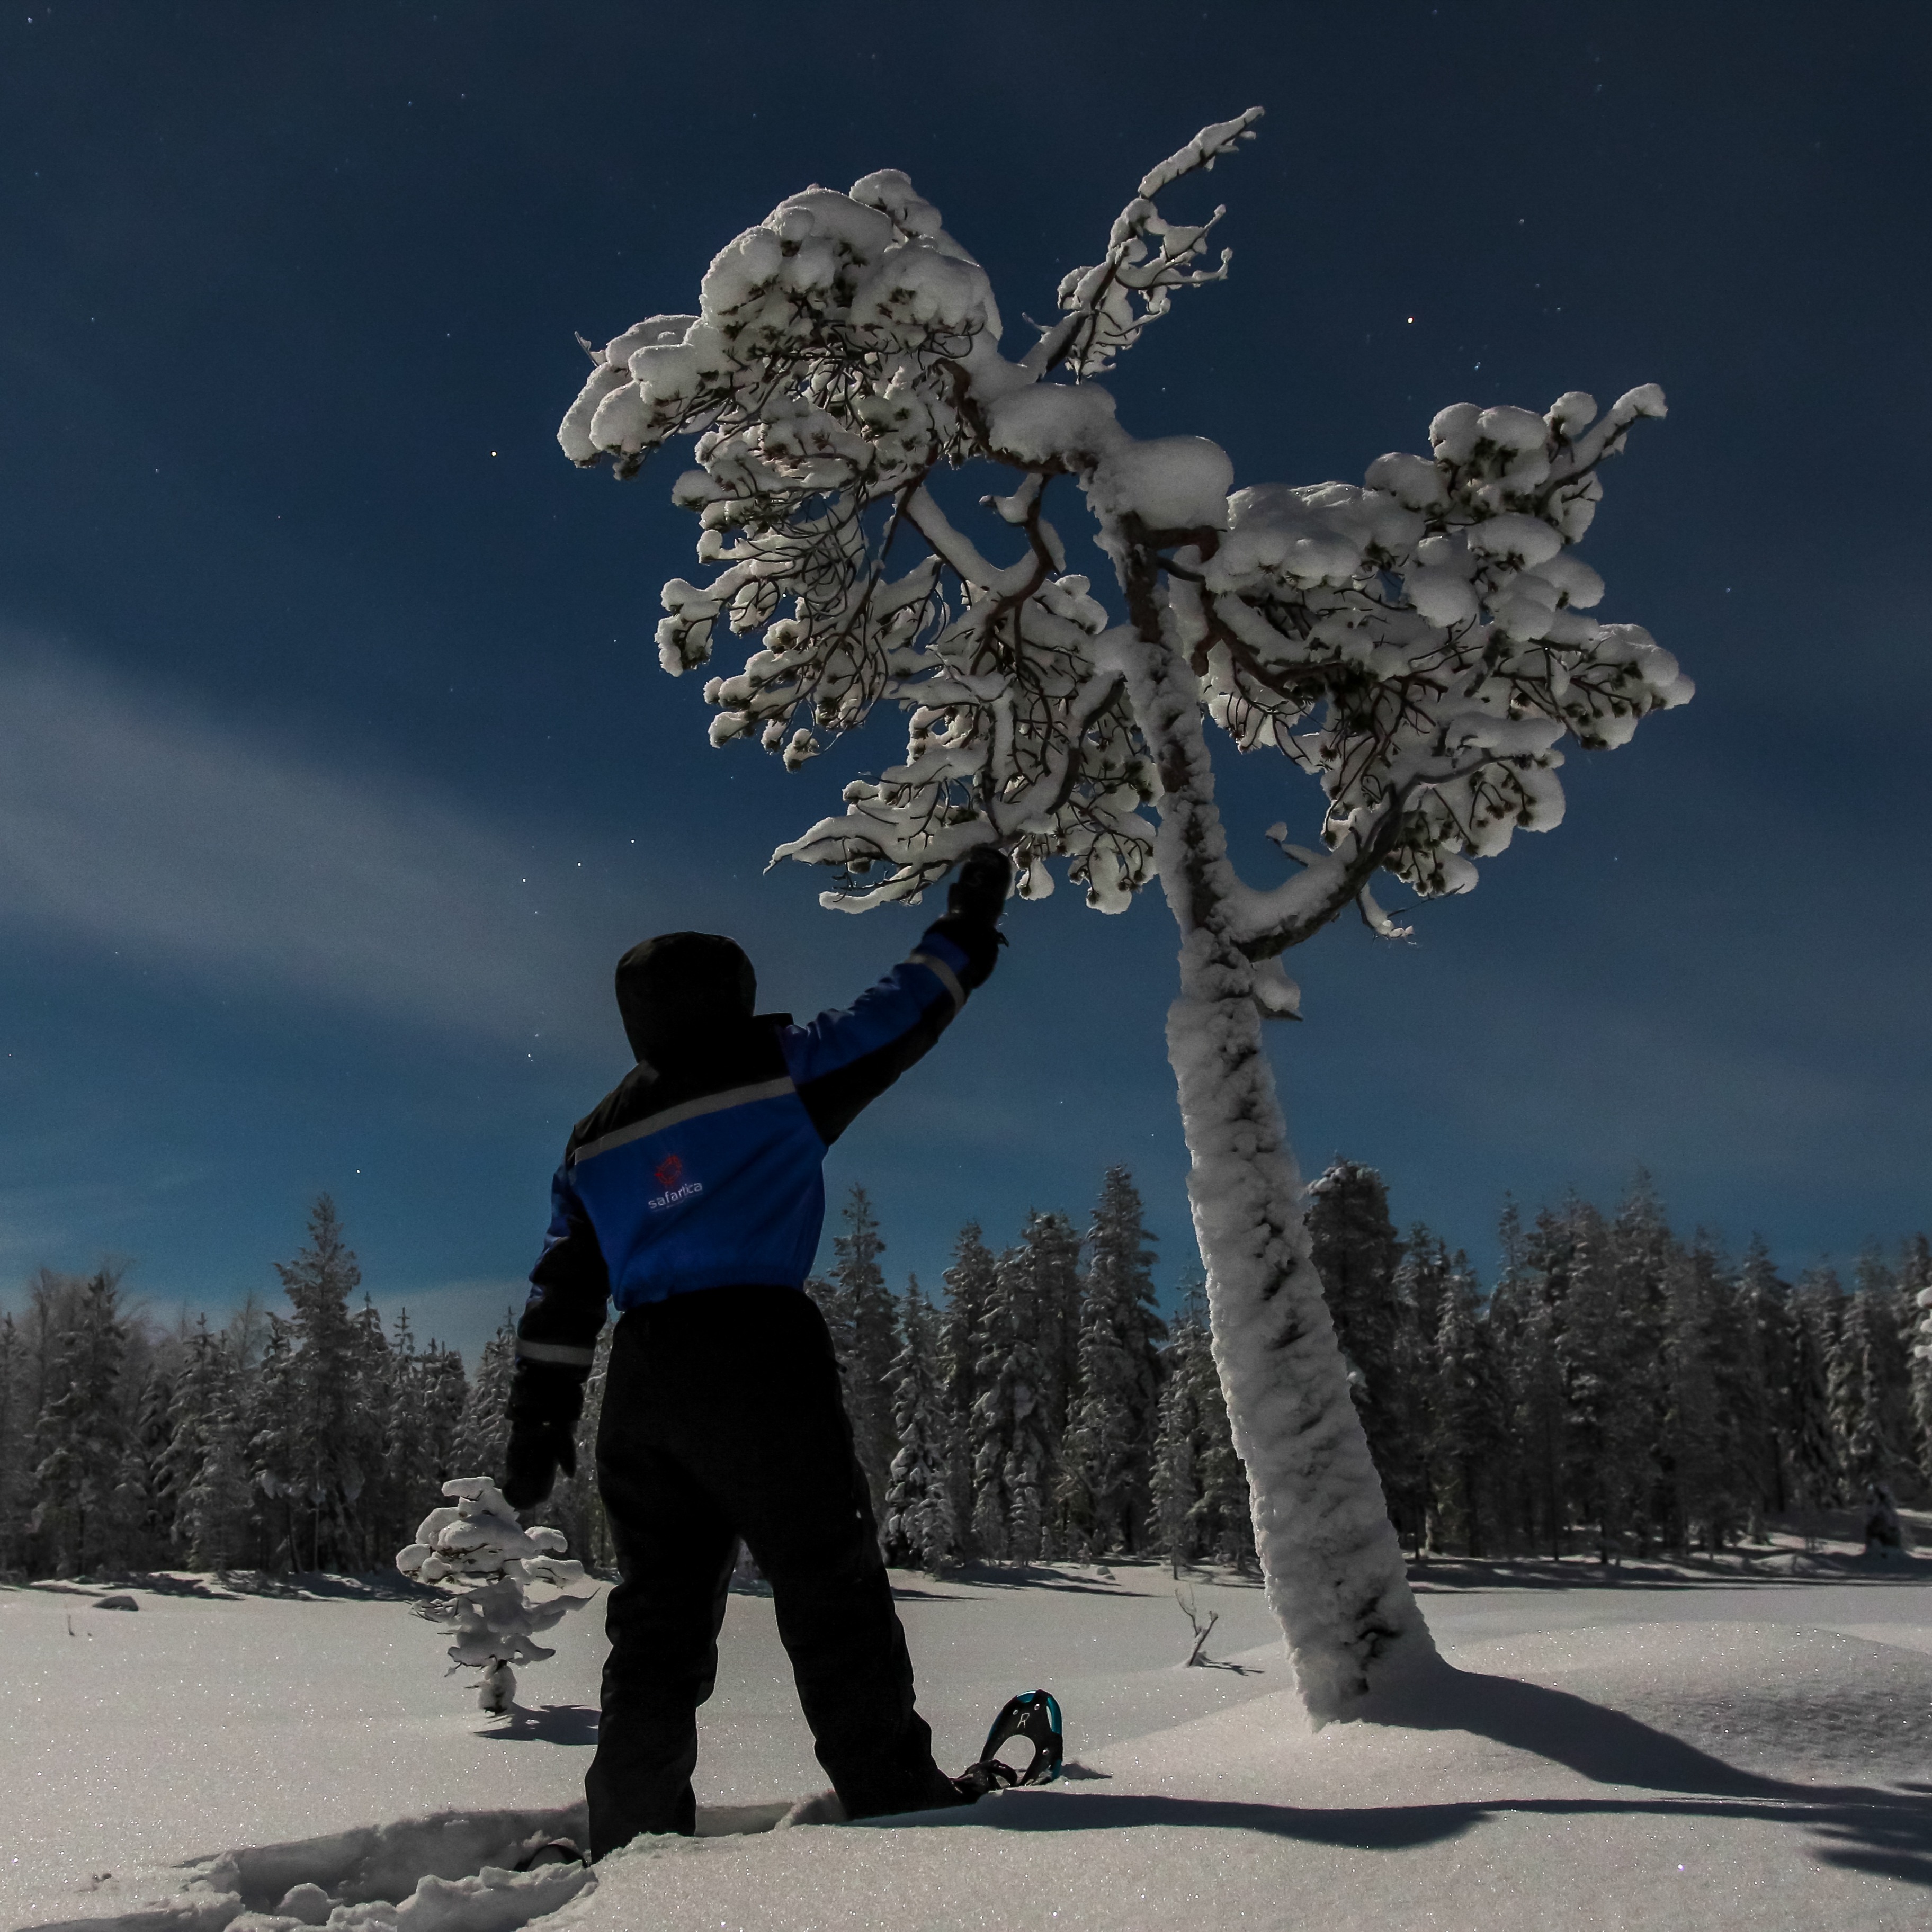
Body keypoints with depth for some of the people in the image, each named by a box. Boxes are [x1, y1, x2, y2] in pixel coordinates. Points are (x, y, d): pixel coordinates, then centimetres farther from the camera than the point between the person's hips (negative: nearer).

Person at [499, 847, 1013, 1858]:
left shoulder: (595, 1138, 17)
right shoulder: (777, 1069, 2)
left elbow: (560, 1293, 15)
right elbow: (899, 1014, 9)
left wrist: (538, 1420, 17)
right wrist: (969, 922, 22)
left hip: (642, 1376, 5)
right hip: (760, 1358, -5)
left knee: (659, 1609, 11)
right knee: (829, 1585, 1)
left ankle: (635, 1825, 9)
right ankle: (894, 1791, 1)